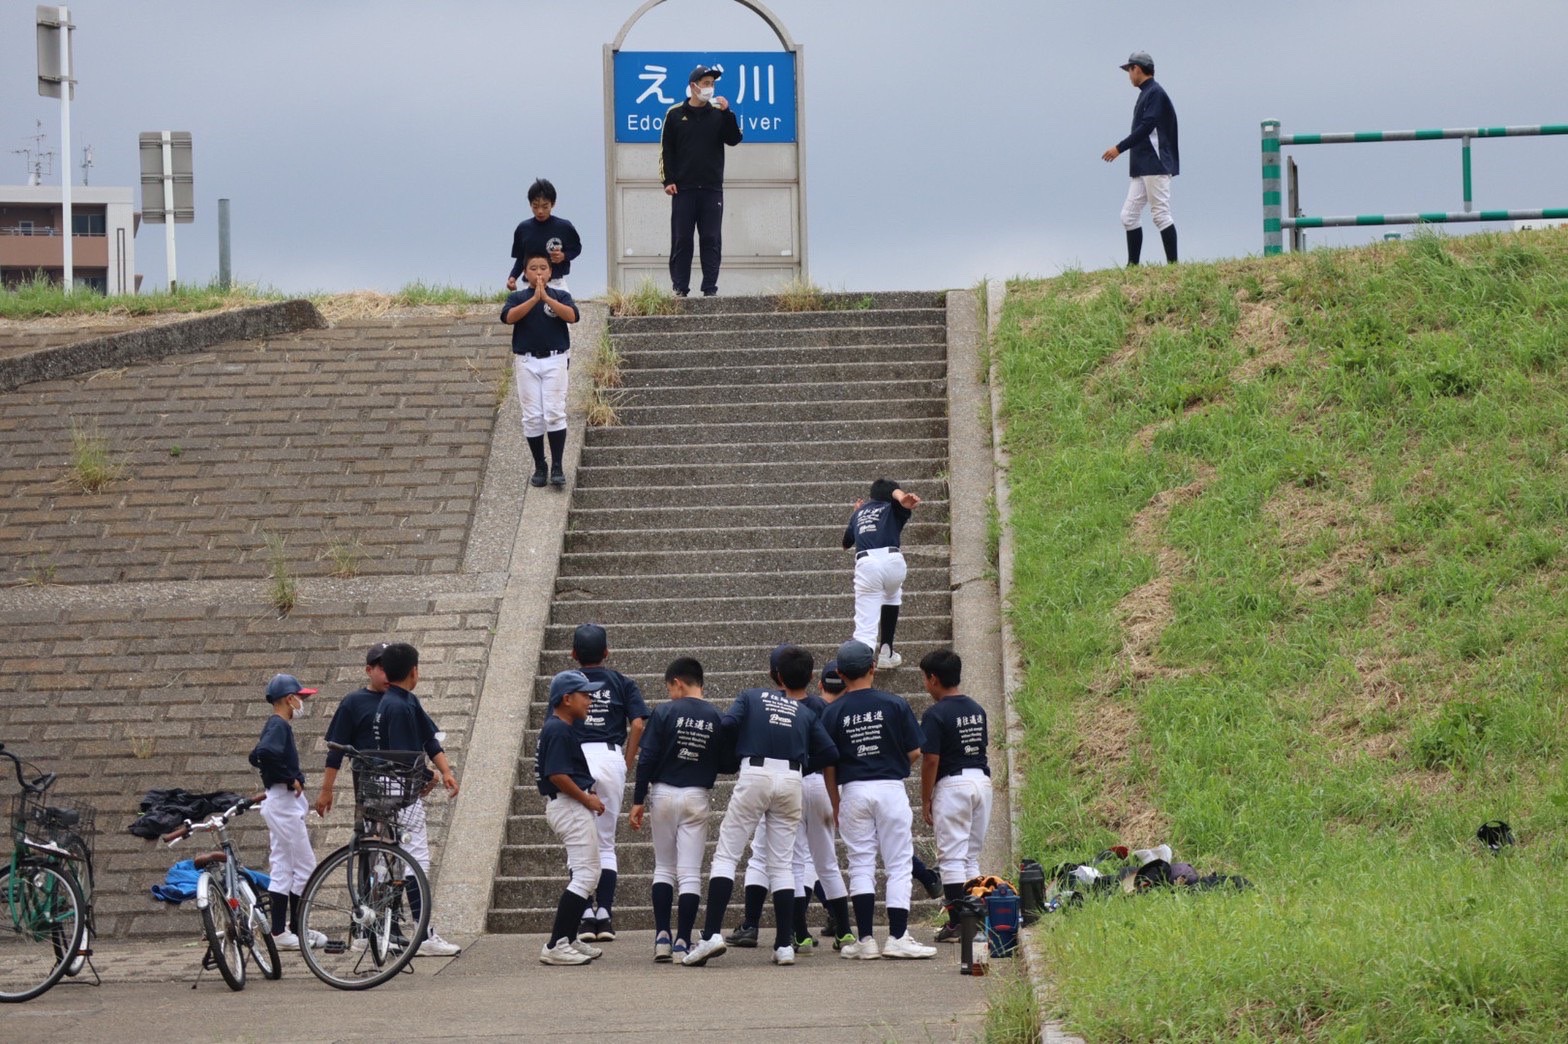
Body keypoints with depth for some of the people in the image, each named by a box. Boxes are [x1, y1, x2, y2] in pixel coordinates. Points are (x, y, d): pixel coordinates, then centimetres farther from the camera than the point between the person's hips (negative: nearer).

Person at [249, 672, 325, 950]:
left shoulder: (276, 725, 15)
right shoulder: (279, 725, -15)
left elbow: (256, 756, 24)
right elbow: (266, 753, -33)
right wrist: (290, 779, -22)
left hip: (281, 802, 10)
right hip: (285, 803, -10)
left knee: (282, 869, 10)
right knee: (305, 867, -6)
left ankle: (280, 930, 12)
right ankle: (295, 929, -3)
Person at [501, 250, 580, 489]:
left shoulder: (560, 296, 5)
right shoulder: (517, 298, 5)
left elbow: (572, 316, -13)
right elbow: (508, 317, -14)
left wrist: (546, 298, -22)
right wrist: (534, 299, -23)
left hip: (554, 360, -1)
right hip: (526, 362, 1)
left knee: (554, 413, -9)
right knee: (532, 417, 2)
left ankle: (557, 467, -7)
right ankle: (539, 467, 10)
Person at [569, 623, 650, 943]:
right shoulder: (621, 683, 10)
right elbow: (637, 725, -2)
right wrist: (627, 767, 5)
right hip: (611, 757, 1)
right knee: (606, 843, 10)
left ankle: (585, 916, -3)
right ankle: (604, 917, 4)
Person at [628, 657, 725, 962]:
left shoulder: (664, 713, -7)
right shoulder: (717, 718, -2)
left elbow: (646, 760, -9)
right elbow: (724, 764, 2)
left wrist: (638, 802, -4)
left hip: (663, 794, -1)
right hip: (698, 798, 1)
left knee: (663, 868, 12)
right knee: (690, 873, 2)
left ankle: (662, 937, 4)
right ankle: (683, 942, -4)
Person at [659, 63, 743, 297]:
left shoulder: (718, 113, 8)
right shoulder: (675, 114, 5)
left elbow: (733, 139, -2)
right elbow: (666, 149, 4)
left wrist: (727, 112, -11)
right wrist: (668, 180, -4)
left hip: (712, 188, 1)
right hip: (683, 188, -1)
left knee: (711, 240, -1)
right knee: (681, 240, -1)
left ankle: (710, 288, 1)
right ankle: (680, 289, 2)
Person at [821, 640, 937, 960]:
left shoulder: (833, 712, -1)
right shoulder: (894, 704, -4)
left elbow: (828, 764, 1)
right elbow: (915, 753, -1)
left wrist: (835, 805, 11)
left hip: (853, 791, 1)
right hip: (891, 787, -1)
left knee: (861, 864, 6)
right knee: (898, 864, 3)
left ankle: (865, 939, 2)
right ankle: (897, 937, -3)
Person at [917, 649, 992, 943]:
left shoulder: (935, 714, -12)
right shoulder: (977, 710, 10)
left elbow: (930, 760, -14)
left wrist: (925, 800, -7)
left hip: (952, 784, -7)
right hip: (982, 779, 7)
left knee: (952, 856, -3)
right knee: (972, 855, 14)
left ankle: (957, 923, -7)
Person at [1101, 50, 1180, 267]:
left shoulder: (1155, 93, -10)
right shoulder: (1146, 94, 19)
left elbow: (1146, 127, -19)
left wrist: (1120, 148, -19)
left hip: (1156, 166, -10)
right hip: (1142, 168, 10)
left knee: (1161, 214, -10)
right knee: (1129, 215, 6)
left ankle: (1173, 263, -8)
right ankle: (1132, 265, 7)